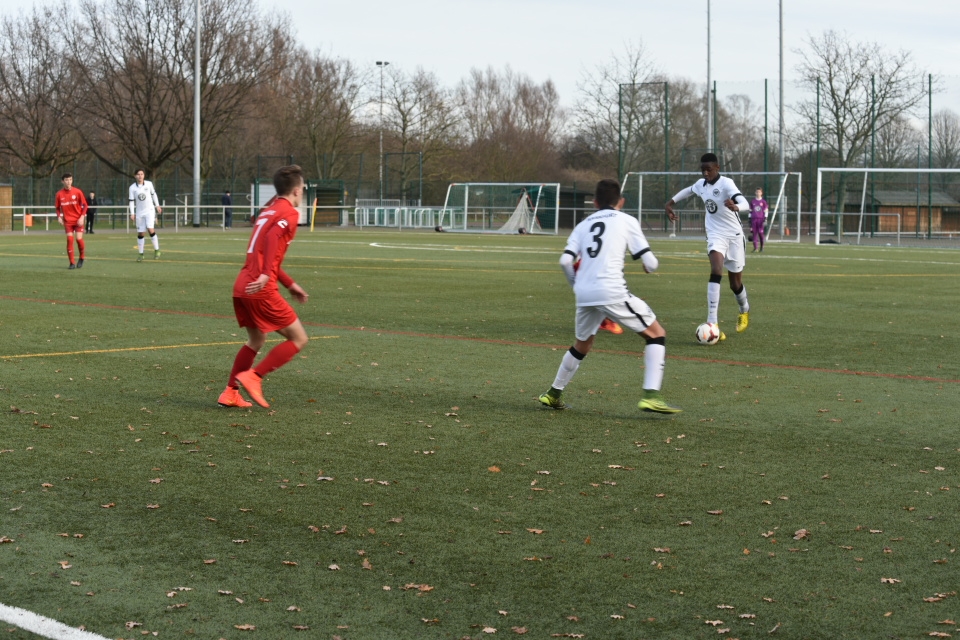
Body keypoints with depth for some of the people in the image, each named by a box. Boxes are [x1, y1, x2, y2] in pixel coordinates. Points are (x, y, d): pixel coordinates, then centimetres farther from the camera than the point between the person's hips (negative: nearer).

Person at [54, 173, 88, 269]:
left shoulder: (77, 192, -5)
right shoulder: (59, 194, -1)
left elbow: (84, 205, 0)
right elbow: (57, 207, 11)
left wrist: (82, 217, -11)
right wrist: (59, 217, -5)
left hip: (78, 220, -1)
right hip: (67, 221, 1)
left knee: (79, 238, -10)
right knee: (69, 239, -8)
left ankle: (82, 258, 16)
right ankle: (72, 263, -2)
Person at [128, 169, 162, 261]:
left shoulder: (149, 184, -2)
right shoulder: (132, 188, -3)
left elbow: (153, 194, 12)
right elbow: (131, 201, -1)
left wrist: (157, 205, 15)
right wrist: (132, 213, -8)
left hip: (150, 210, -1)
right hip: (139, 213, 1)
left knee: (150, 229, -19)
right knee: (140, 233, 4)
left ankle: (156, 250, -7)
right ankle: (140, 254, 14)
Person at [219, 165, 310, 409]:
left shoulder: (268, 210, 22)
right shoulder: (289, 213, -4)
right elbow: (273, 237, -24)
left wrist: (290, 284, 30)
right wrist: (266, 274, -32)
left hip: (242, 287, 9)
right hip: (262, 290, -9)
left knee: (255, 341, 25)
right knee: (299, 338, 1)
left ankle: (230, 393, 20)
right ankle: (252, 377, -7)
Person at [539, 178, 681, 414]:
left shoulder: (583, 225, 19)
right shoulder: (626, 221, 9)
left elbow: (565, 261, 5)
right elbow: (650, 263, 2)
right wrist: (649, 266, 26)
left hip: (584, 294, 5)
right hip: (612, 292, -5)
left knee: (582, 344, 29)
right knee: (656, 334, 7)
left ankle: (554, 394, 38)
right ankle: (651, 395, -7)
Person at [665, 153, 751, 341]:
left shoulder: (726, 183, -18)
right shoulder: (700, 185, 1)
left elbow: (745, 204, -34)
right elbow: (688, 191, 28)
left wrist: (735, 207, -56)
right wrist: (671, 202, 19)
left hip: (734, 235, -3)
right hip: (715, 235, 3)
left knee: (735, 283, 9)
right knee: (716, 272, -24)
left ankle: (744, 310, 45)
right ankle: (712, 324, -32)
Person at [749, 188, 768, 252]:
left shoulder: (763, 202, 4)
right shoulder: (752, 201, 12)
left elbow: (766, 211, 3)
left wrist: (765, 220, -7)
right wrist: (749, 220, 12)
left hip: (761, 219, -2)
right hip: (754, 219, 2)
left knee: (760, 233, -4)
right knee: (754, 233, -2)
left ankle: (761, 248, 6)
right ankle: (755, 248, -1)